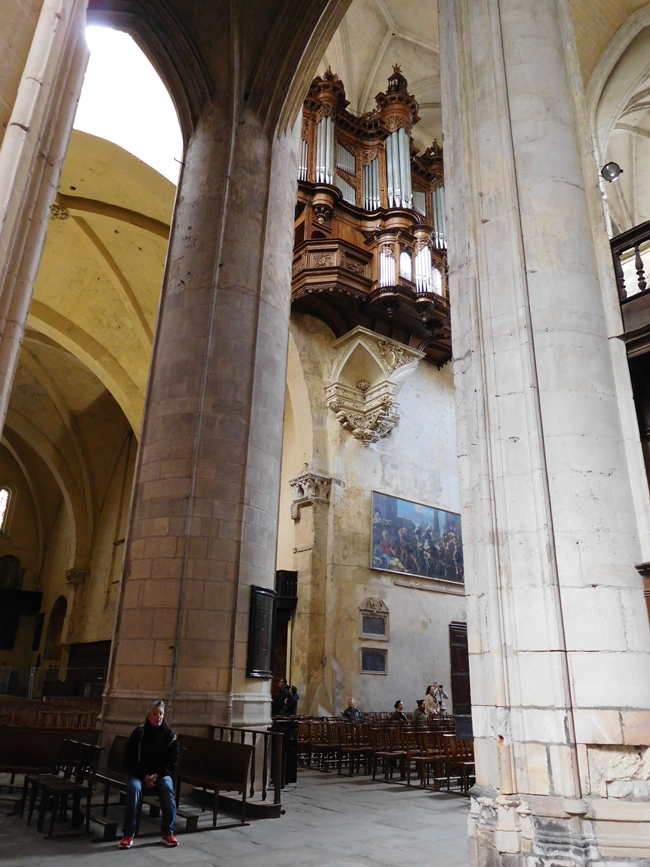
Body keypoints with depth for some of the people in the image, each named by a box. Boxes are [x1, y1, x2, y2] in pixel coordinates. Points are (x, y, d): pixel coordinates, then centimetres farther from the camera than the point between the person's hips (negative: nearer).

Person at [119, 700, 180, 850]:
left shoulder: (169, 735, -2)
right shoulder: (138, 733, -8)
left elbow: (173, 761, 1)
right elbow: (128, 760, -6)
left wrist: (158, 775, -15)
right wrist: (144, 776, -17)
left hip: (161, 773, 1)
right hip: (138, 773, -1)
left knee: (168, 787, -29)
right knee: (134, 787, -33)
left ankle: (168, 833, -17)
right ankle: (128, 834, -23)